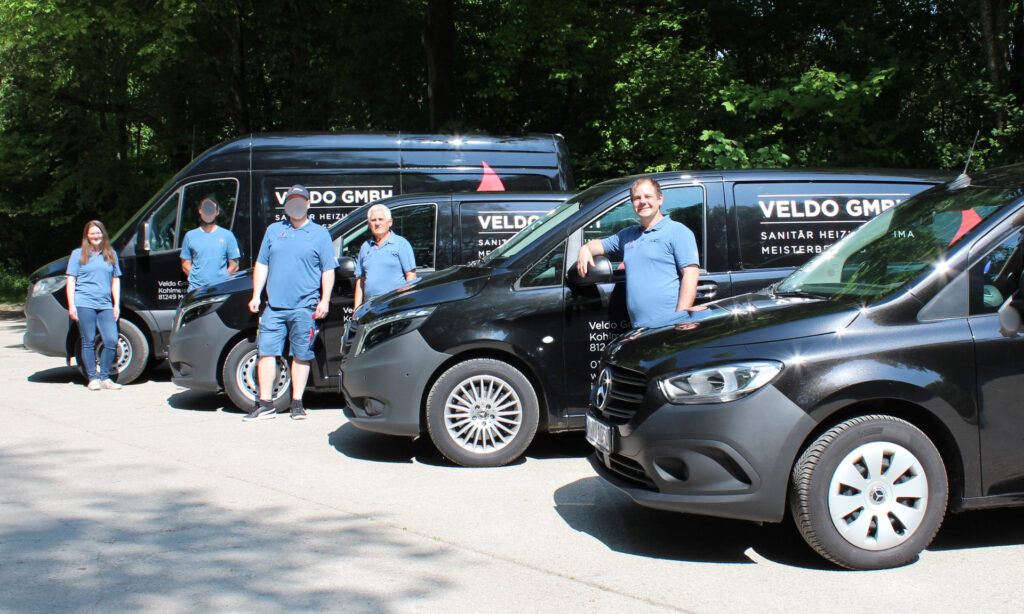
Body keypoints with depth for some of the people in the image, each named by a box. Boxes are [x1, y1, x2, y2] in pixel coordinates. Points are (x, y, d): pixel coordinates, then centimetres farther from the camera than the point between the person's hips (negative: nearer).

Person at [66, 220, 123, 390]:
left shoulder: (111, 254, 18)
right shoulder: (78, 254, 10)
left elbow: (115, 280, 20)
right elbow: (71, 280, 7)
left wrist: (116, 304, 12)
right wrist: (71, 305, -3)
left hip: (105, 305, 3)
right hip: (84, 304, -2)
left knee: (112, 341, -7)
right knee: (89, 342, -2)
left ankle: (104, 378, 5)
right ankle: (93, 378, 6)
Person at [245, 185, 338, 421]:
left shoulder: (320, 234, 7)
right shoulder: (273, 230, 16)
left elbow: (328, 270, 3)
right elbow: (261, 265, 18)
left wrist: (325, 300, -8)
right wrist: (256, 295, 8)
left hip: (304, 307, -3)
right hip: (274, 306, 3)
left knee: (301, 355, 2)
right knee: (266, 351, -1)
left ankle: (297, 403, 10)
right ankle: (265, 404, 4)